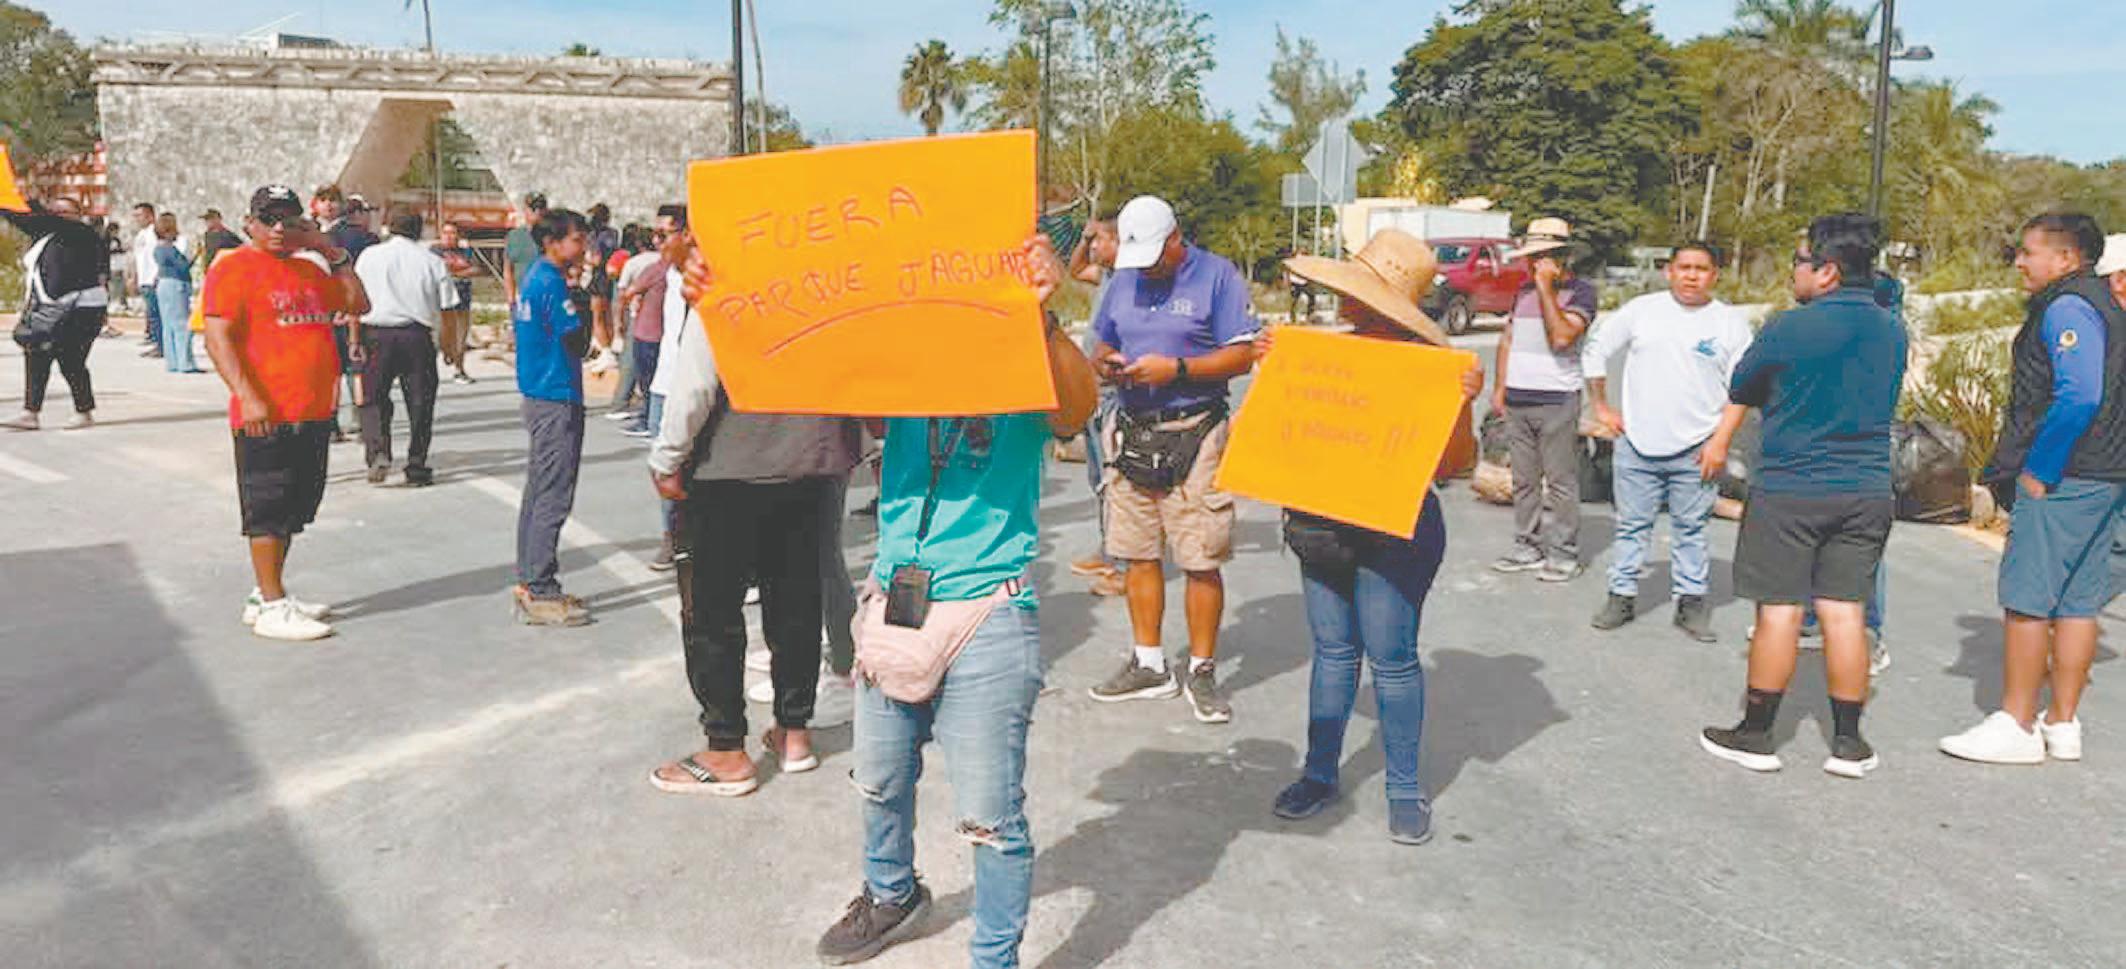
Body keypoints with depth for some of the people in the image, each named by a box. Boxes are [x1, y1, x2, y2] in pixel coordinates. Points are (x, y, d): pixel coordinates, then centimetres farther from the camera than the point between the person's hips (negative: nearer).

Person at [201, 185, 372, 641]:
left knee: (293, 509, 14)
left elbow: (357, 305, 24)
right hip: (266, 416, -8)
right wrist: (247, 397, -24)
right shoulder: (233, 269, -7)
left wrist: (336, 255, 14)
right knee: (267, 510, -2)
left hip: (314, 414, 8)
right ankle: (272, 608, 3)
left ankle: (266, 595, 26)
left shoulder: (308, 269, 17)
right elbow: (217, 337, -15)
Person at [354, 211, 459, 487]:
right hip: (418, 335, 0)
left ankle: (377, 452, -11)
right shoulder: (432, 260, 6)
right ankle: (416, 469, 8)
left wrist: (355, 339, 13)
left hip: (377, 333, 0)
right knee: (419, 403, 6)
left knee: (373, 398, 9)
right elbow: (447, 306, 4)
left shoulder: (369, 255, 7)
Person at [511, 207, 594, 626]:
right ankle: (540, 592, -3)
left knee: (538, 492, 14)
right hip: (557, 401, -10)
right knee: (553, 497, -7)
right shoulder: (551, 283, -16)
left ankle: (528, 582, 21)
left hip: (539, 396, 10)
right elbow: (577, 341, -18)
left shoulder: (534, 276, 13)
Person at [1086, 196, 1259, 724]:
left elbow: (1242, 356, -8)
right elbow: (1100, 345, 21)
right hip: (1131, 433, 6)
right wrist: (1105, 363, -3)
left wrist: (1176, 369, -18)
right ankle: (1148, 665, 22)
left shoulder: (1218, 276, -3)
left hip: (1194, 436, -5)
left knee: (1201, 561, -3)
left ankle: (1201, 671, 10)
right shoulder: (1122, 280, 14)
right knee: (1138, 555, 10)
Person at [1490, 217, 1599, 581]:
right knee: (1524, 480, 11)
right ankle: (1528, 547, 19)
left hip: (1556, 400, -6)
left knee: (1560, 481, -2)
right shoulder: (1525, 290, 15)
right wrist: (1499, 387, 14)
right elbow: (1507, 339, 20)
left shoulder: (1580, 292, -5)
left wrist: (1546, 288, -15)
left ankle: (1563, 554, 4)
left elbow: (1562, 338, -20)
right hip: (1517, 400, 6)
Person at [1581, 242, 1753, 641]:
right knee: (1632, 526, 7)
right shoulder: (1642, 310, 4)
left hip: (1695, 450, 0)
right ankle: (1622, 596, 17)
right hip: (1637, 444, 1)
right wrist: (1601, 407, 8)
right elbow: (1595, 351, 11)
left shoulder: (1731, 322, 3)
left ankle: (1691, 601, 16)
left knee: (1690, 530, 6)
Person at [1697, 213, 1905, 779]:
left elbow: (1740, 392, 4)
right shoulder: (1893, 334, 6)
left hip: (1789, 490, -5)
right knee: (1843, 611, 8)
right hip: (1866, 492, 5)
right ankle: (1849, 743, 13)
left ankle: (1755, 735, 10)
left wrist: (1719, 443, 22)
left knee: (1779, 611, 1)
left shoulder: (1792, 328, -11)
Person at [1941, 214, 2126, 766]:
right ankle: (2062, 725, 18)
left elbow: (2079, 395, -25)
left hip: (2060, 480, -10)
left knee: (2026, 600, -5)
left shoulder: (2067, 308, -13)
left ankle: (2016, 726, 0)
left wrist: (2038, 471, -19)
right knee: (2077, 600, 12)